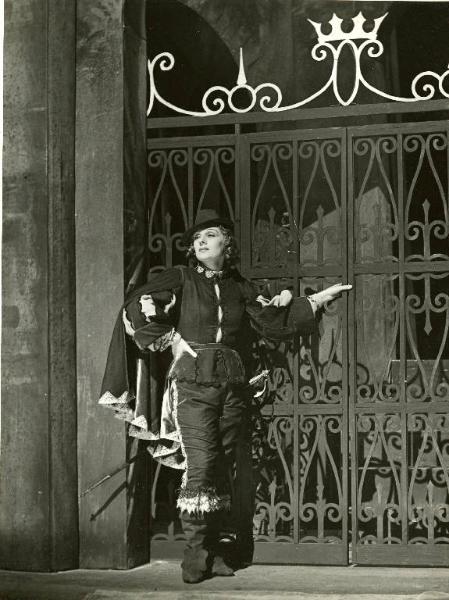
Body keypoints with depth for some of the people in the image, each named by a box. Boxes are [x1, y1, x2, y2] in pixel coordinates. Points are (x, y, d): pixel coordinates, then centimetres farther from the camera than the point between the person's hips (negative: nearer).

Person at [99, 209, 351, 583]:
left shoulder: (240, 288, 13)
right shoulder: (181, 279, 2)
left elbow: (273, 324, 19)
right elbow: (136, 310, -7)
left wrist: (318, 299, 16)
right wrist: (172, 340, -7)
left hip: (232, 385, 4)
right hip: (192, 383, -4)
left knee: (221, 468, 5)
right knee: (200, 465, -12)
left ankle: (211, 552, 13)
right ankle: (195, 553, -3)